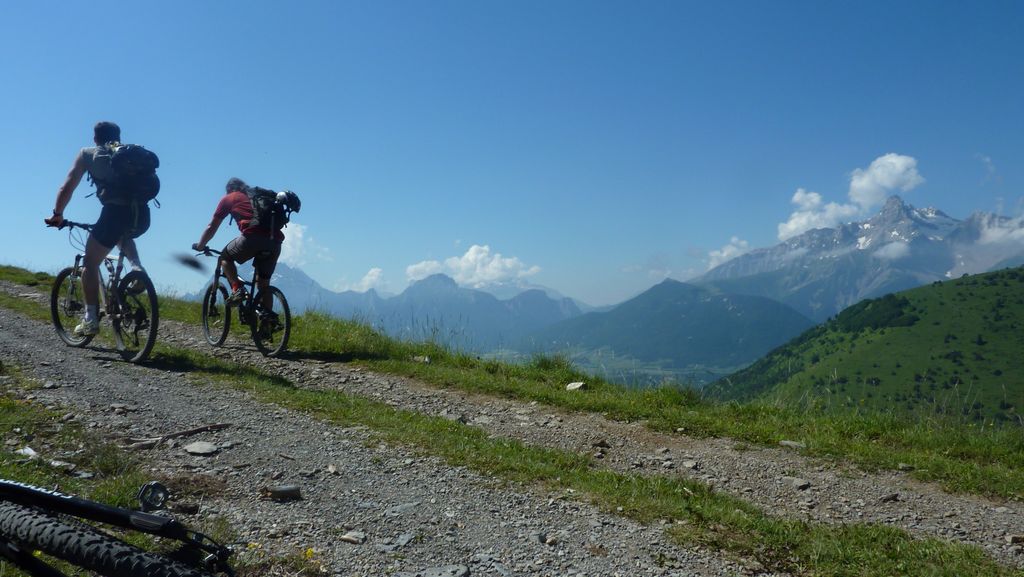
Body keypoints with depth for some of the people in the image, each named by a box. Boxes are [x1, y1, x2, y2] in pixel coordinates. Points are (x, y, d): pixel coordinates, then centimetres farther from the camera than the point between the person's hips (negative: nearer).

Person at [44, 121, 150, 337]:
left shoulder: (88, 154, 17)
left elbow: (67, 186, 13)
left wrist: (57, 214, 21)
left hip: (116, 212, -4)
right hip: (142, 216, 4)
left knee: (90, 264, 13)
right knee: (123, 235, 39)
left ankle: (91, 319, 9)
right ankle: (136, 266, 12)